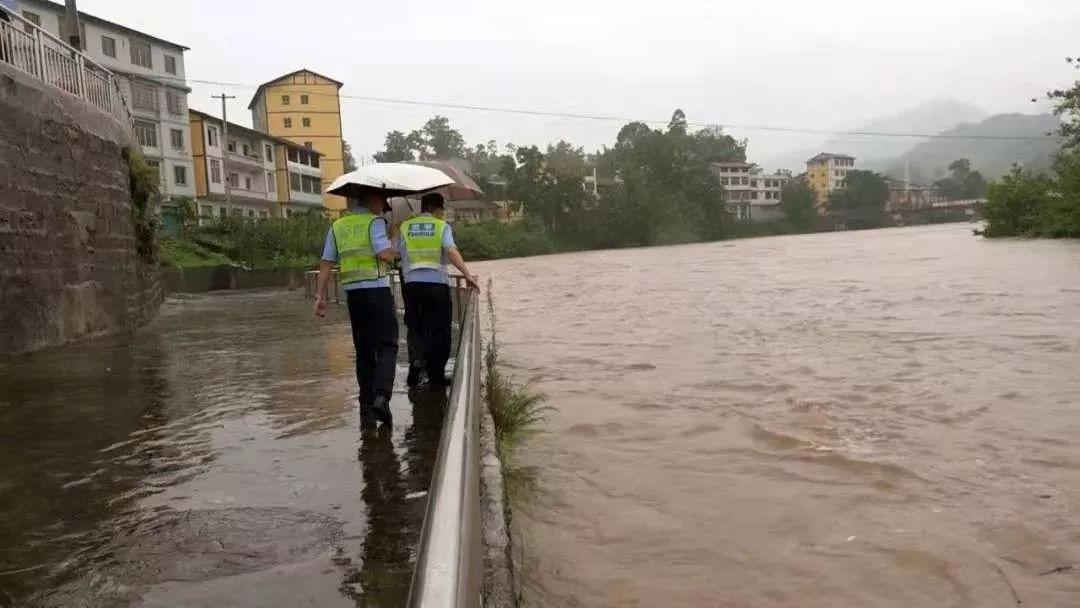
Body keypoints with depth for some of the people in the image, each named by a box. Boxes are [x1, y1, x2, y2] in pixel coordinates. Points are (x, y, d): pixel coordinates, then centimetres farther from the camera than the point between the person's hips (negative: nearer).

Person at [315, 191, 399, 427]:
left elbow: (326, 263, 10)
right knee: (387, 345, -2)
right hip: (377, 290, -5)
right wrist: (395, 250, 6)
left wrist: (320, 296, 9)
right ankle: (381, 396, -21)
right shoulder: (375, 222, -2)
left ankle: (366, 406, 11)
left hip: (352, 292, 5)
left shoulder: (337, 226, 15)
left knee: (363, 350, 11)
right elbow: (385, 254, -16)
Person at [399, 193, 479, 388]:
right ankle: (436, 376, 9)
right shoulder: (442, 226, 2)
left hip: (411, 283, 3)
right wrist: (467, 274, -17)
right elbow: (451, 251, -13)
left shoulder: (405, 227, 12)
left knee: (415, 328, 17)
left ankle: (417, 363, 7)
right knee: (438, 331, 6)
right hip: (436, 283, -3)